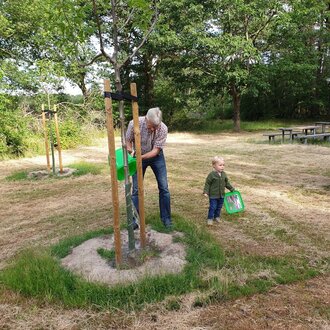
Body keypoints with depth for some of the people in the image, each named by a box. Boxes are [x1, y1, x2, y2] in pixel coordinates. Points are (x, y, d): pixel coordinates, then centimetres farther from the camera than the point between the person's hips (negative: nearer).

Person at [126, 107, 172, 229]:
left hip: (156, 156, 0)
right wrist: (131, 153, -27)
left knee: (164, 188, -2)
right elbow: (128, 140, -10)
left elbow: (156, 150, -25)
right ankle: (135, 219, 13)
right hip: (138, 157, 0)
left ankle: (166, 218, 12)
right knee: (136, 189, 0)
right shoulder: (134, 124, -27)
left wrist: (140, 157, -38)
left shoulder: (163, 129, -27)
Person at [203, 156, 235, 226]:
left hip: (221, 195, 6)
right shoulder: (211, 175, -16)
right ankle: (210, 218, 13)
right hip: (213, 195, -5)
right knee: (212, 207, 0)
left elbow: (227, 183, 16)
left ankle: (217, 217, 34)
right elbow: (207, 184, -11)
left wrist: (232, 189, 18)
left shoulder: (224, 174, 2)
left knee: (219, 207, 16)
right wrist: (206, 192, -16)